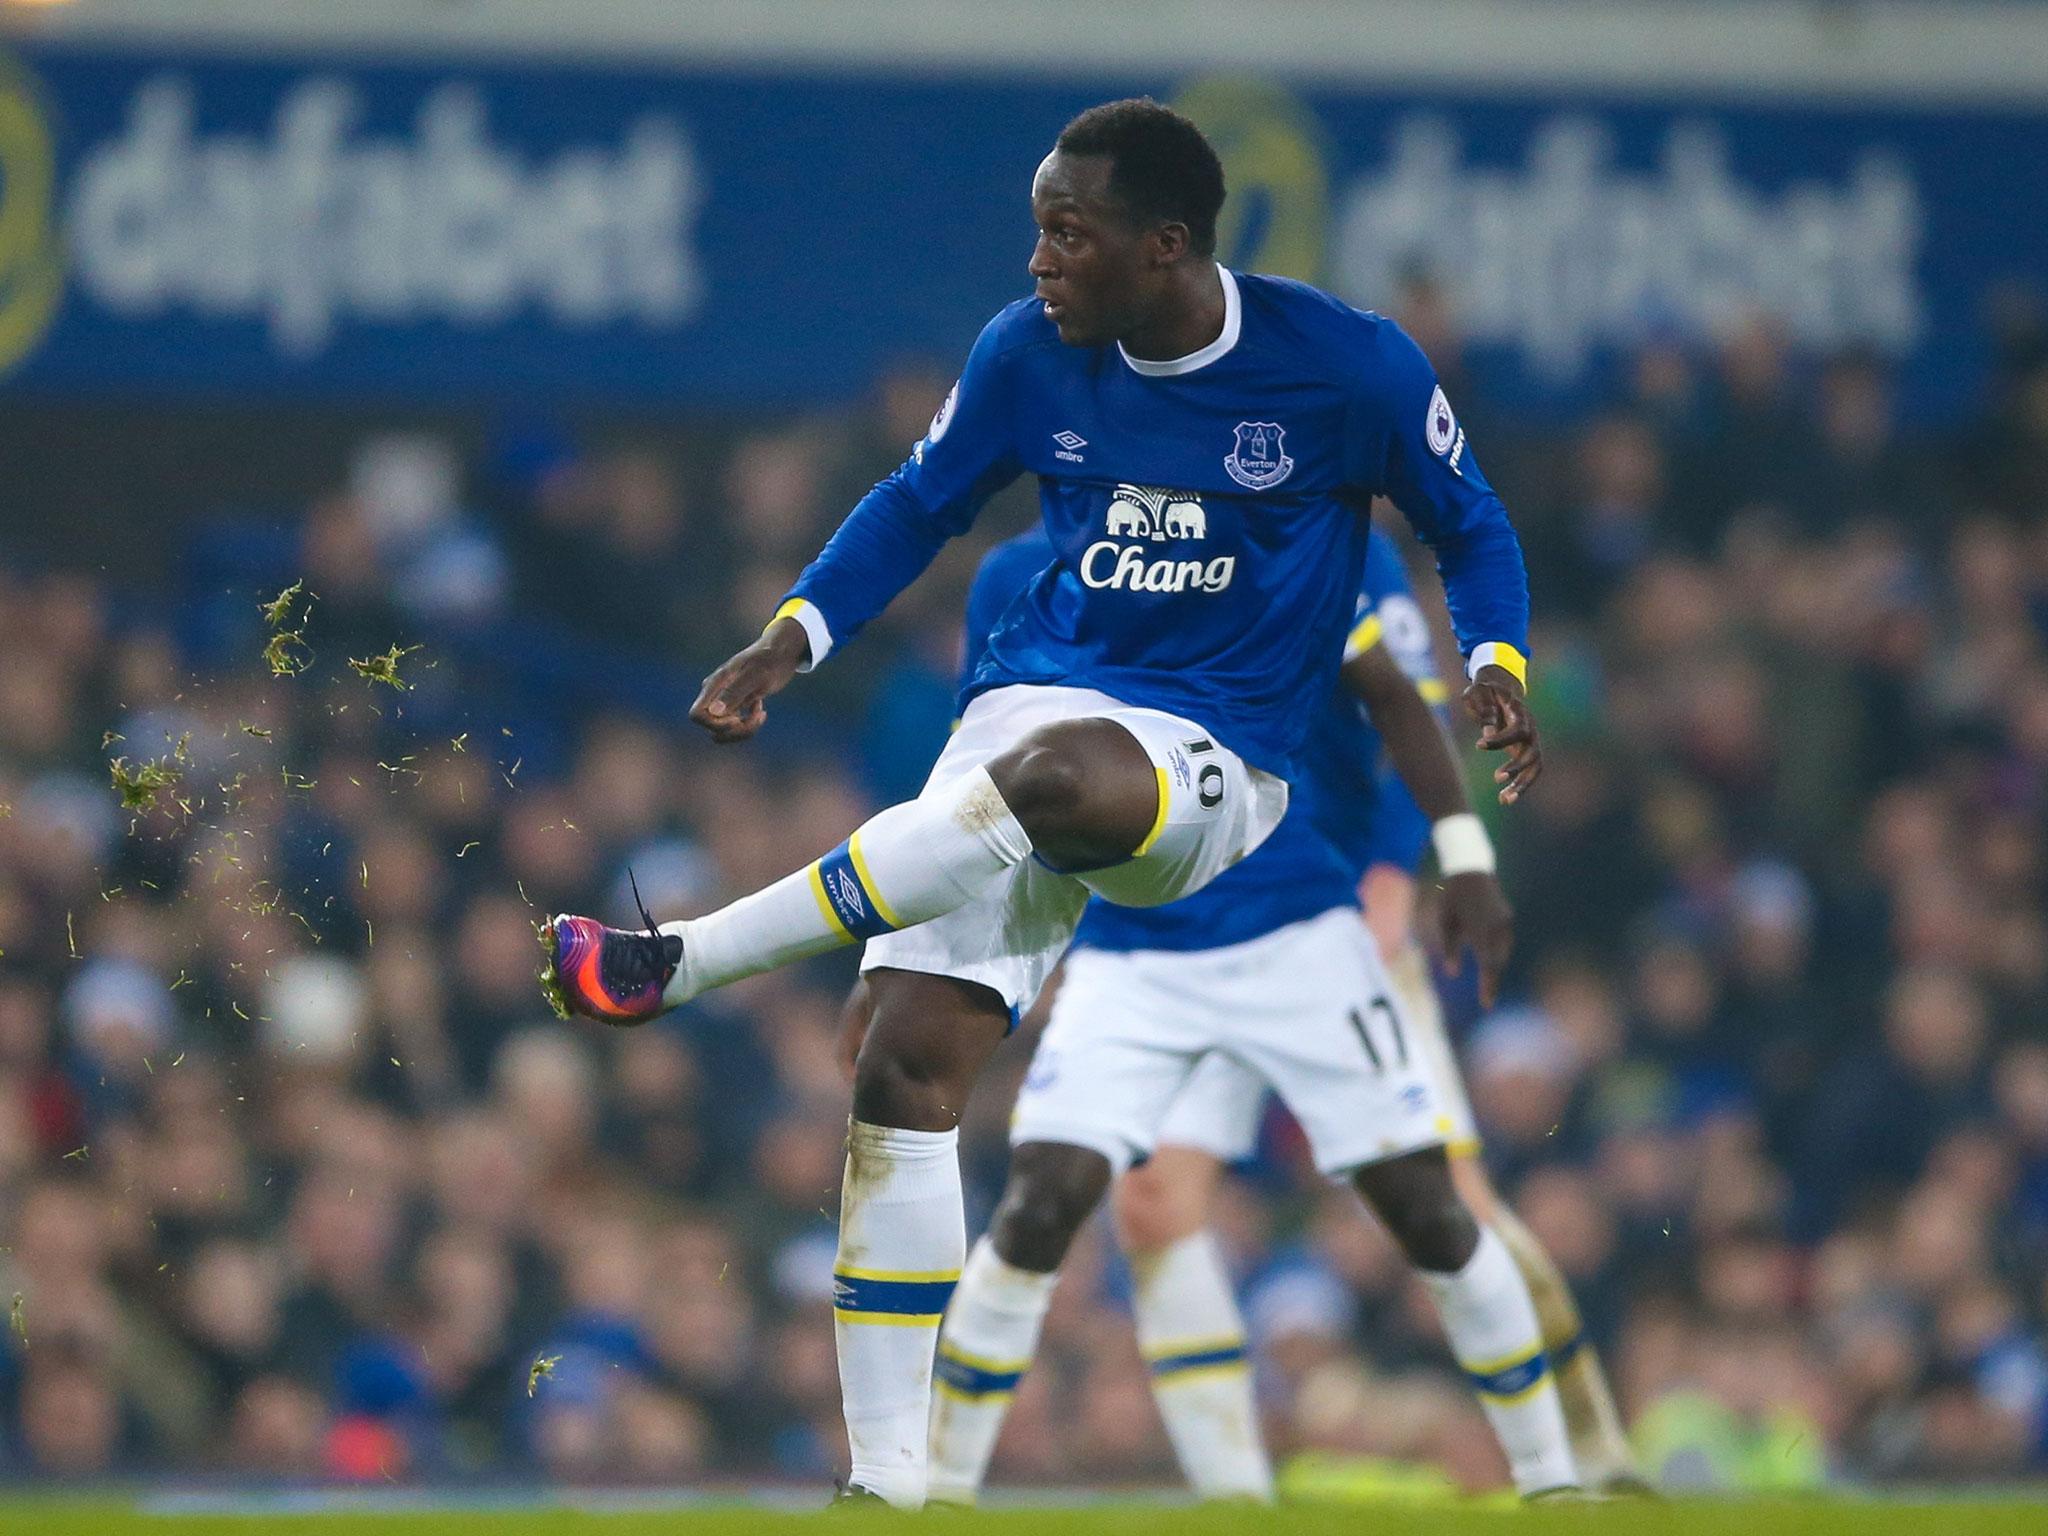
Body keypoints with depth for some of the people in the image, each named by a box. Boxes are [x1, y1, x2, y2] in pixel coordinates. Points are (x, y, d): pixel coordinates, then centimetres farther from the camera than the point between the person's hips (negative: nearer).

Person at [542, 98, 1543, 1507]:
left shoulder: (1351, 370, -8)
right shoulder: (1033, 354, 2)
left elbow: (1470, 527, 7)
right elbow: (923, 503, 17)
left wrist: (1497, 673, -10)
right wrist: (792, 644, 5)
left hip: (1209, 758, -4)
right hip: (1028, 712, 4)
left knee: (1051, 779, -40)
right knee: (907, 1071, -12)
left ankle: (679, 964, -32)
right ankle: (889, 1477, -5)